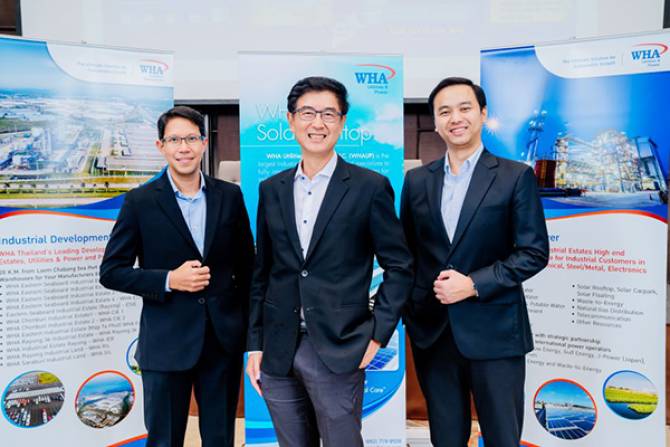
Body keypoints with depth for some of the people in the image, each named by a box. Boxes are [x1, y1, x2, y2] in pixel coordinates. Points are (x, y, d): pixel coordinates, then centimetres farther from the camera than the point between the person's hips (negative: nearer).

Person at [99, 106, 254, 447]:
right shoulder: (140, 201, -5)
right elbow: (111, 272, -3)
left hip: (224, 339, 2)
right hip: (166, 342, -2)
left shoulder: (229, 196, 2)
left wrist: (248, 325, 7)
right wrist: (168, 280, -16)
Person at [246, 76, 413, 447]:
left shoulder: (369, 187, -4)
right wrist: (255, 345, 9)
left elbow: (399, 267, 0)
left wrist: (377, 333, -7)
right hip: (278, 352, 4)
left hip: (338, 352, -4)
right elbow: (262, 273, 11)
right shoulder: (271, 189, 8)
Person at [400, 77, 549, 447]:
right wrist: (408, 309, 4)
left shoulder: (515, 177, -3)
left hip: (494, 332, -3)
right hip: (431, 331, 3)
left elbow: (534, 252, -6)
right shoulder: (416, 180, 7)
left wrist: (474, 284, -16)